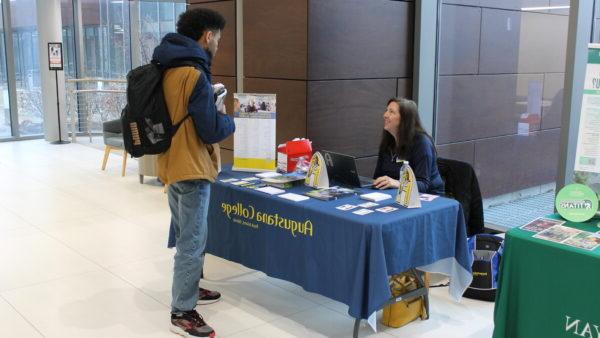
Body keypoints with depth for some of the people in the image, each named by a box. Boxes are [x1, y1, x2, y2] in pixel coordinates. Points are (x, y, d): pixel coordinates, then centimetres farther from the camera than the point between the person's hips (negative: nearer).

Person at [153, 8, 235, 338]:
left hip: (172, 163, 9)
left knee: (186, 237, 22)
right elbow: (211, 131, -19)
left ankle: (188, 288, 38)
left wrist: (210, 107, 10)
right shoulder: (195, 73, -19)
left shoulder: (167, 69, 7)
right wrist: (229, 120, 1)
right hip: (191, 168, -9)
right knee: (192, 242, -1)